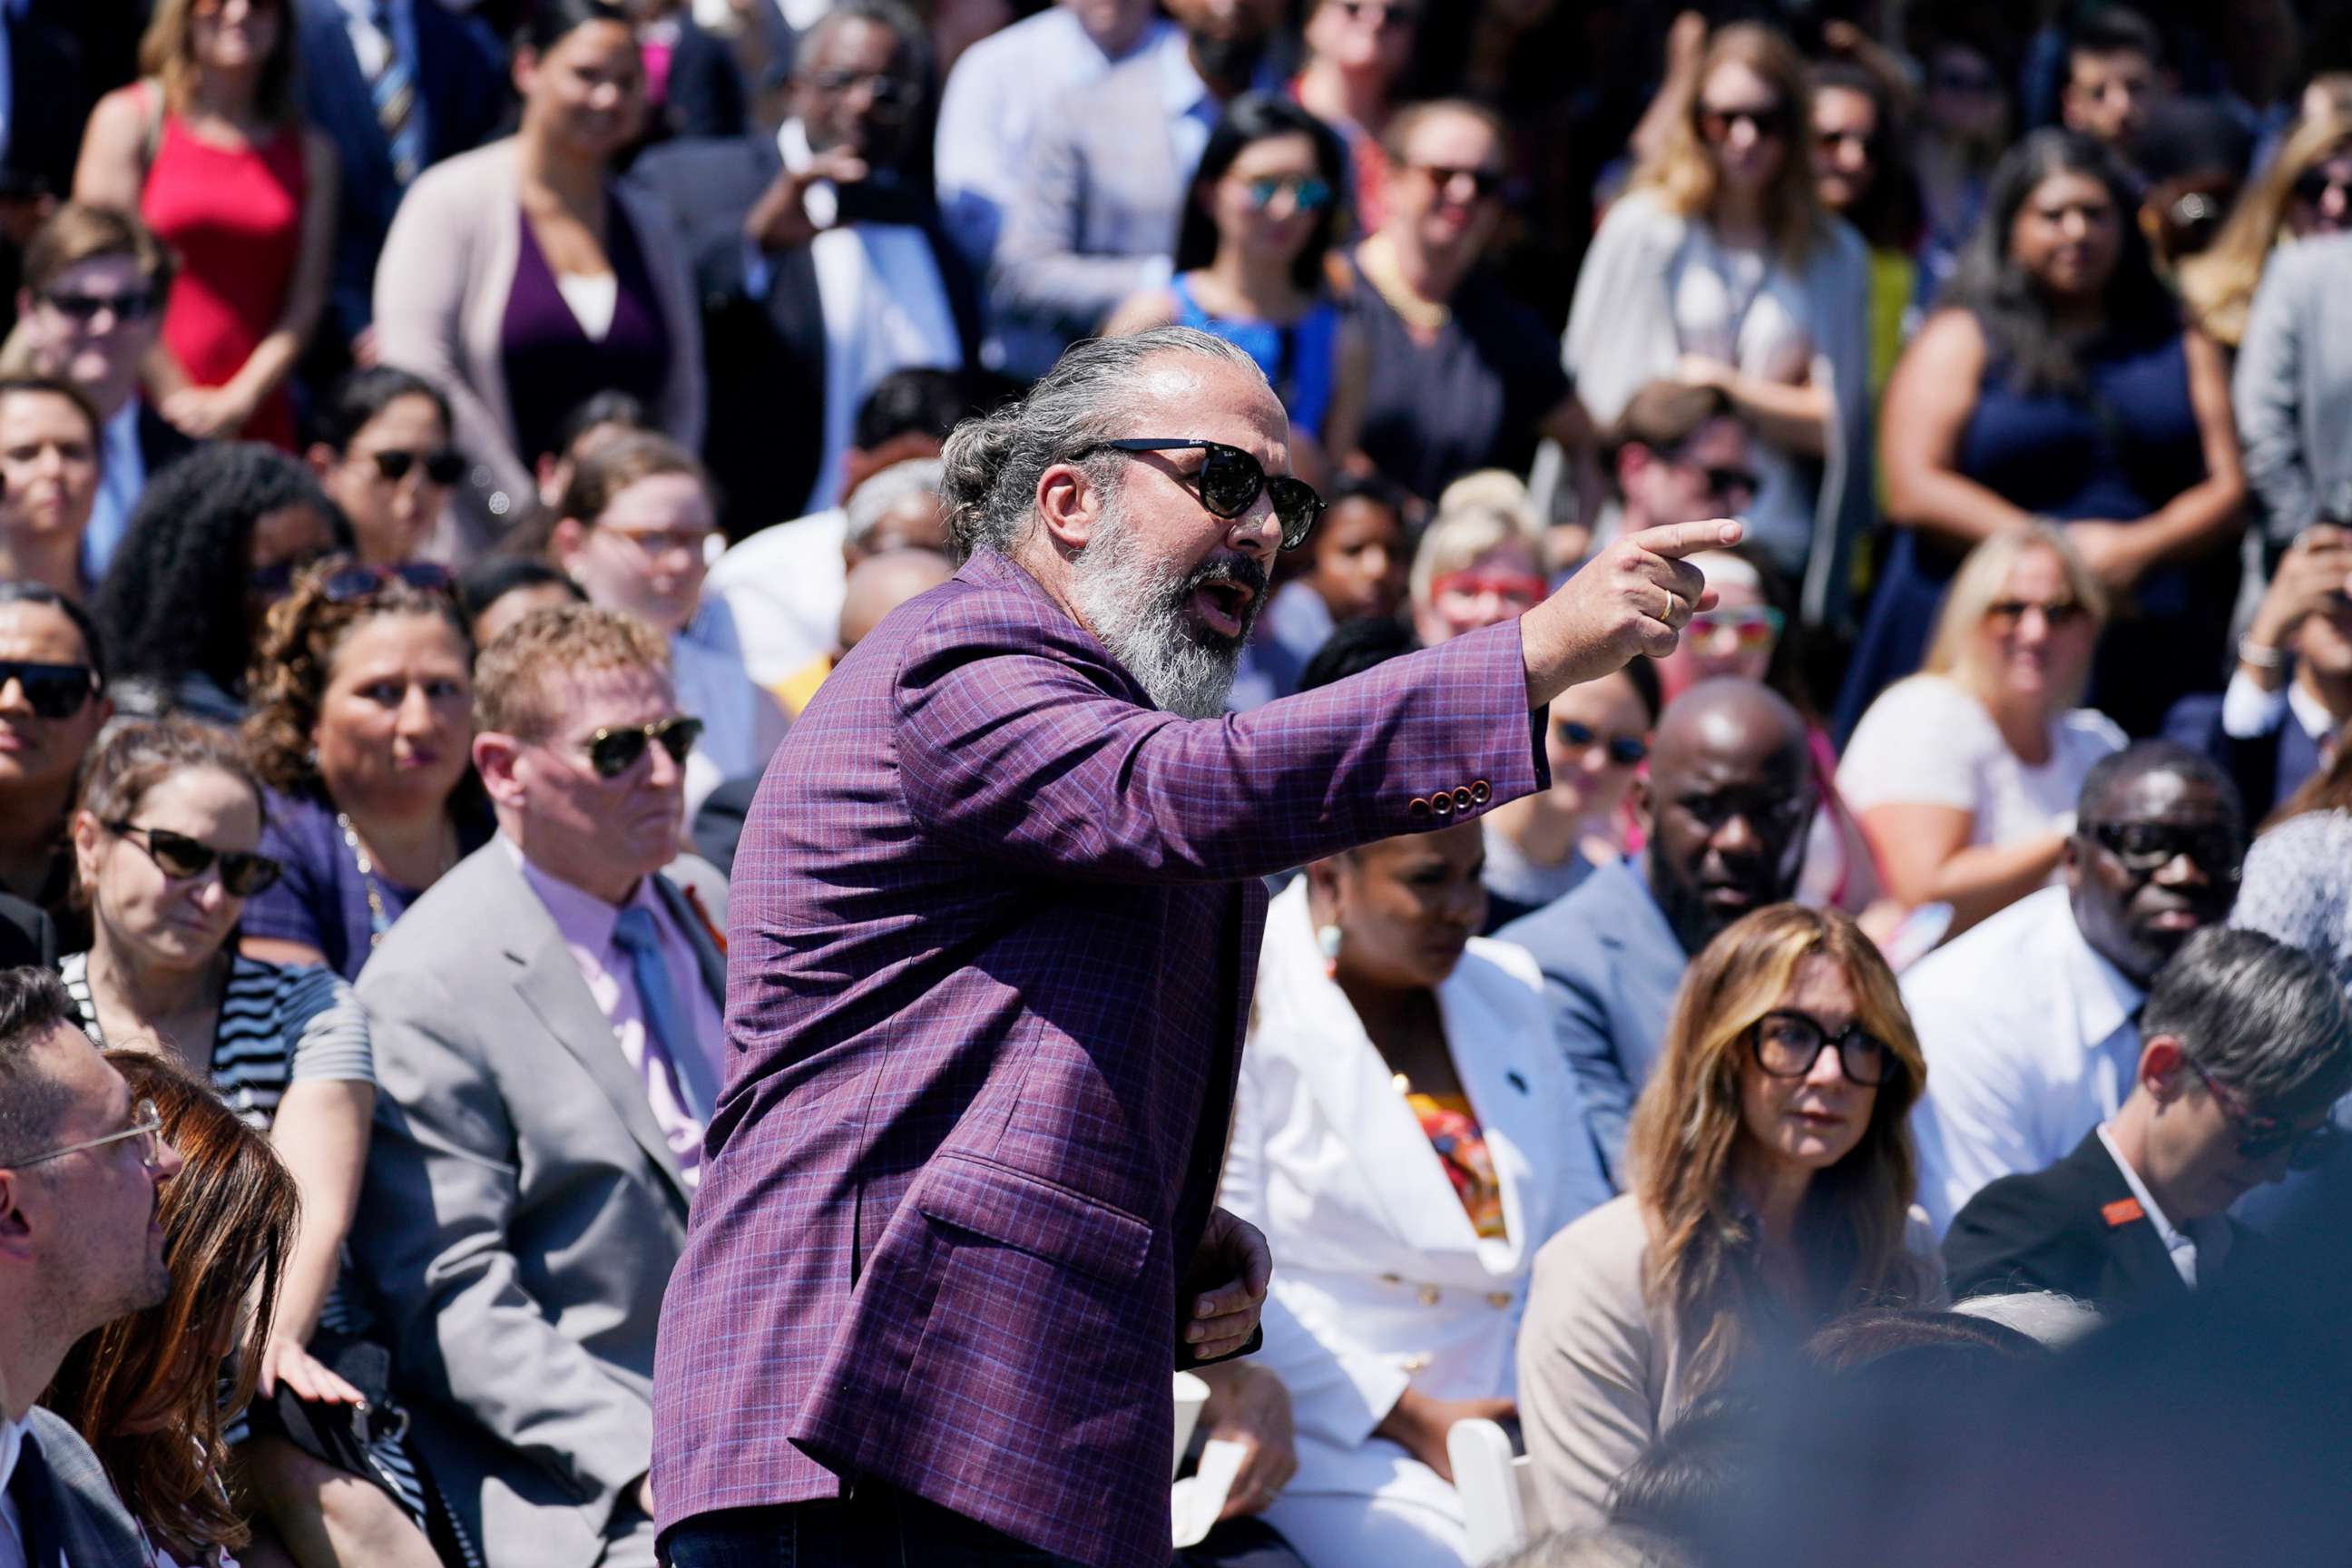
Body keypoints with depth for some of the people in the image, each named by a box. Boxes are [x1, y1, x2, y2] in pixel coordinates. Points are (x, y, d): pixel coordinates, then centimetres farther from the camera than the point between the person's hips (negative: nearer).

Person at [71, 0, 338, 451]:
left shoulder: (310, 151, 14)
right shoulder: (129, 118, 6)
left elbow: (305, 306, 7)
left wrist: (239, 401, -7)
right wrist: (174, 397, -8)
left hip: (256, 419, 2)